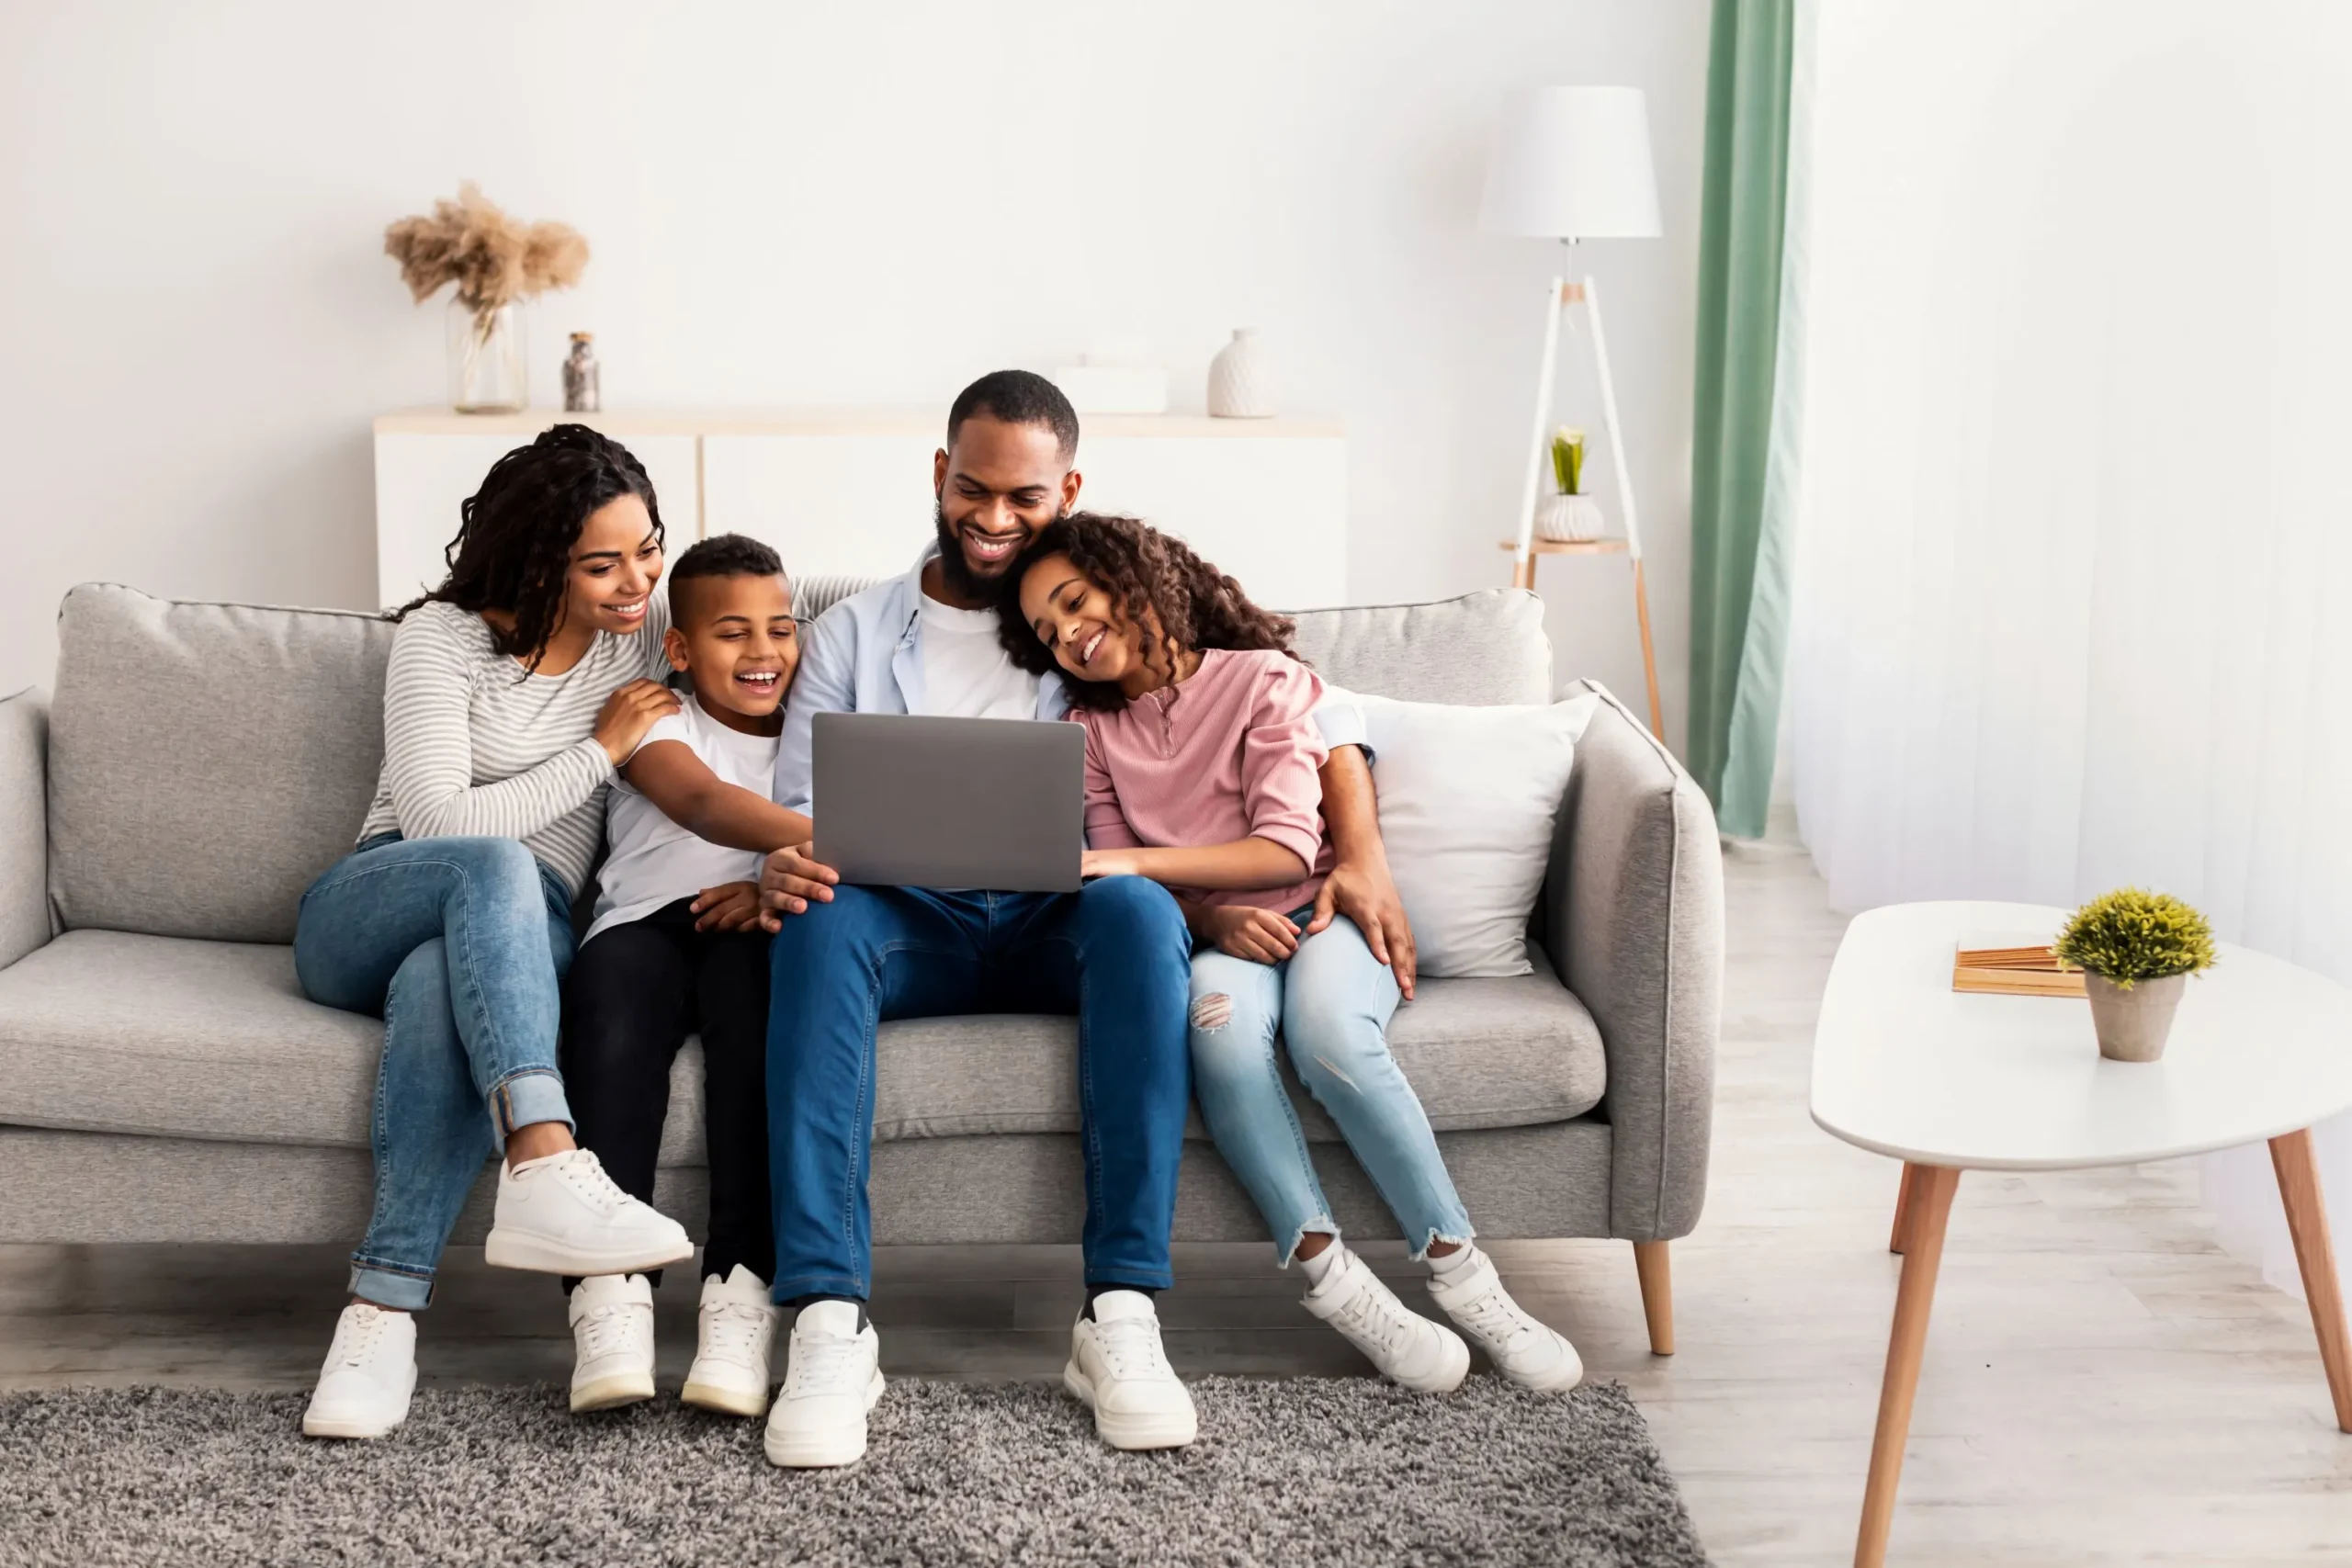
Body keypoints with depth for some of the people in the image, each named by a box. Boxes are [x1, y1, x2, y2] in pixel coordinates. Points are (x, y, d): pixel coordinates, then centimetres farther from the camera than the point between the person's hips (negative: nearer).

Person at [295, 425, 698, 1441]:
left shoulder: (651, 629, 7)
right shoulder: (444, 637, -5)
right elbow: (437, 822, -14)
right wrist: (600, 750, -10)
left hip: (516, 936, 2)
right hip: (369, 909, -2)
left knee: (437, 986, -38)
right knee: (495, 865, -39)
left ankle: (383, 1314, -46)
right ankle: (546, 1168, -55)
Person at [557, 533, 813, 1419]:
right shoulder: (657, 722, 12)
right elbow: (704, 803, -12)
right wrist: (834, 840, -31)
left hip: (747, 927, 1)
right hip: (645, 922, -1)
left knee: (754, 967, -35)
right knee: (613, 983, -35)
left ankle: (742, 1290, -42)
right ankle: (609, 1295, -42)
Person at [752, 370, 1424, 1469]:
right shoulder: (852, 637, 18)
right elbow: (799, 816, 9)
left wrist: (1362, 854, -6)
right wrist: (784, 867, -17)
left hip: (1059, 923, 0)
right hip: (910, 925, 0)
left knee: (1139, 905, -36)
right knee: (821, 921, -35)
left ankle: (1120, 1316, -39)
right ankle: (829, 1325, -42)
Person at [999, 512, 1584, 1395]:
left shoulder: (1262, 682, -1)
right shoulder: (1093, 730, 13)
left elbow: (1289, 848, -12)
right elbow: (1116, 883, 5)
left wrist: (1138, 861, -21)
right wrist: (1212, 918, -16)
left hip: (1319, 913, -2)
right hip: (1209, 938, 2)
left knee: (1328, 1032, -37)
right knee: (1219, 1016, -36)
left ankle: (1459, 1272, -28)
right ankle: (1330, 1279, -35)